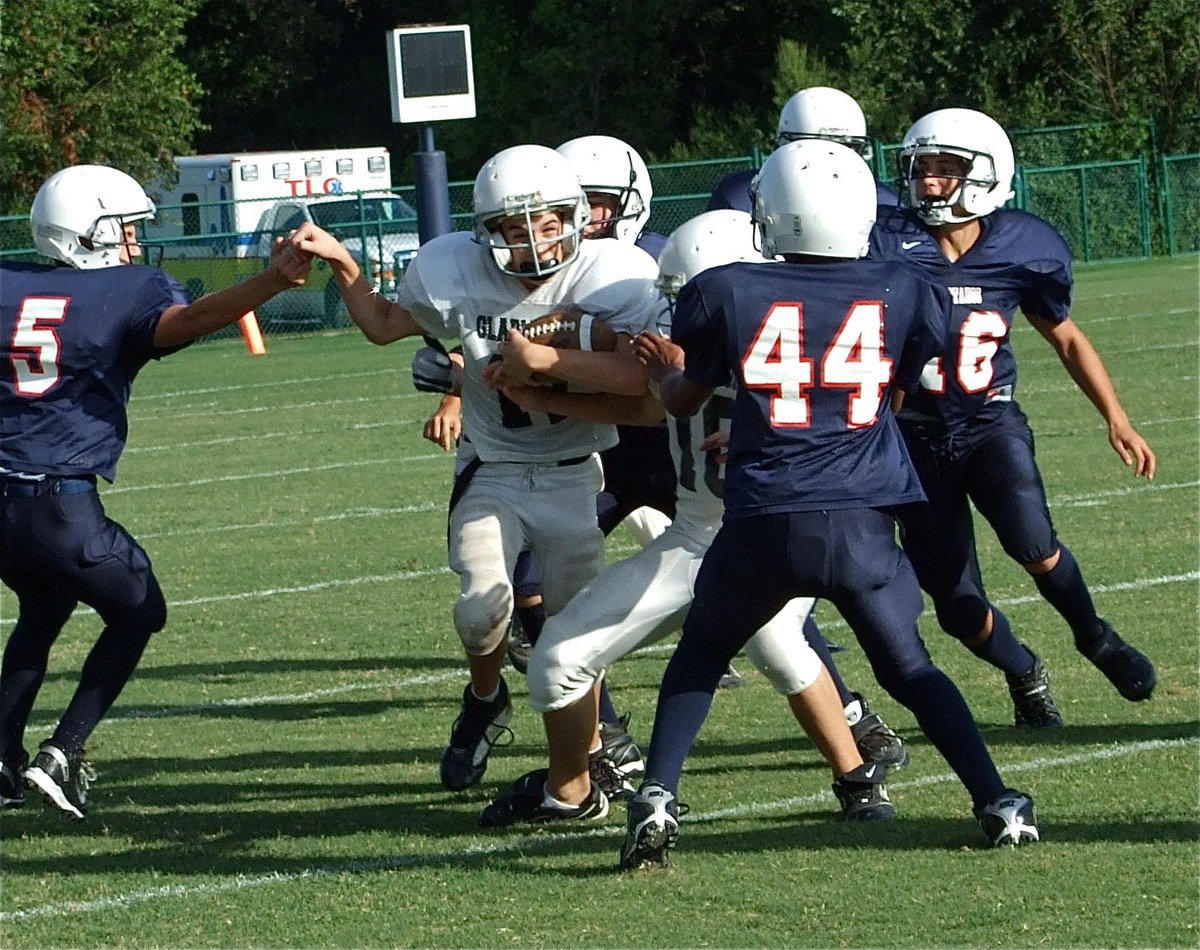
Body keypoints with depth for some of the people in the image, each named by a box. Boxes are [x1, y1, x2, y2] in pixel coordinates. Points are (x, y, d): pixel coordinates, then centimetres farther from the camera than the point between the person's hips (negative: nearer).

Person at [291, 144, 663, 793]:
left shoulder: (614, 276, -19)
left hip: (576, 476, 0)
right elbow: (383, 326, 8)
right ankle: (484, 702, 15)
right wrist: (340, 264, -5)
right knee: (482, 607, -19)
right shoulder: (456, 272, -12)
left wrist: (543, 360, -36)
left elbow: (637, 377, -32)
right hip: (494, 475, 0)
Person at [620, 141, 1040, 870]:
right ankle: (999, 803, 8)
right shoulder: (906, 295, 3)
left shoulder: (726, 295, 0)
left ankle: (657, 799, 7)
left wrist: (661, 372, 39)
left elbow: (684, 401, 16)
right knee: (910, 668, 17)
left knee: (700, 654, 21)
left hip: (764, 522, -1)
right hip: (862, 521, 1)